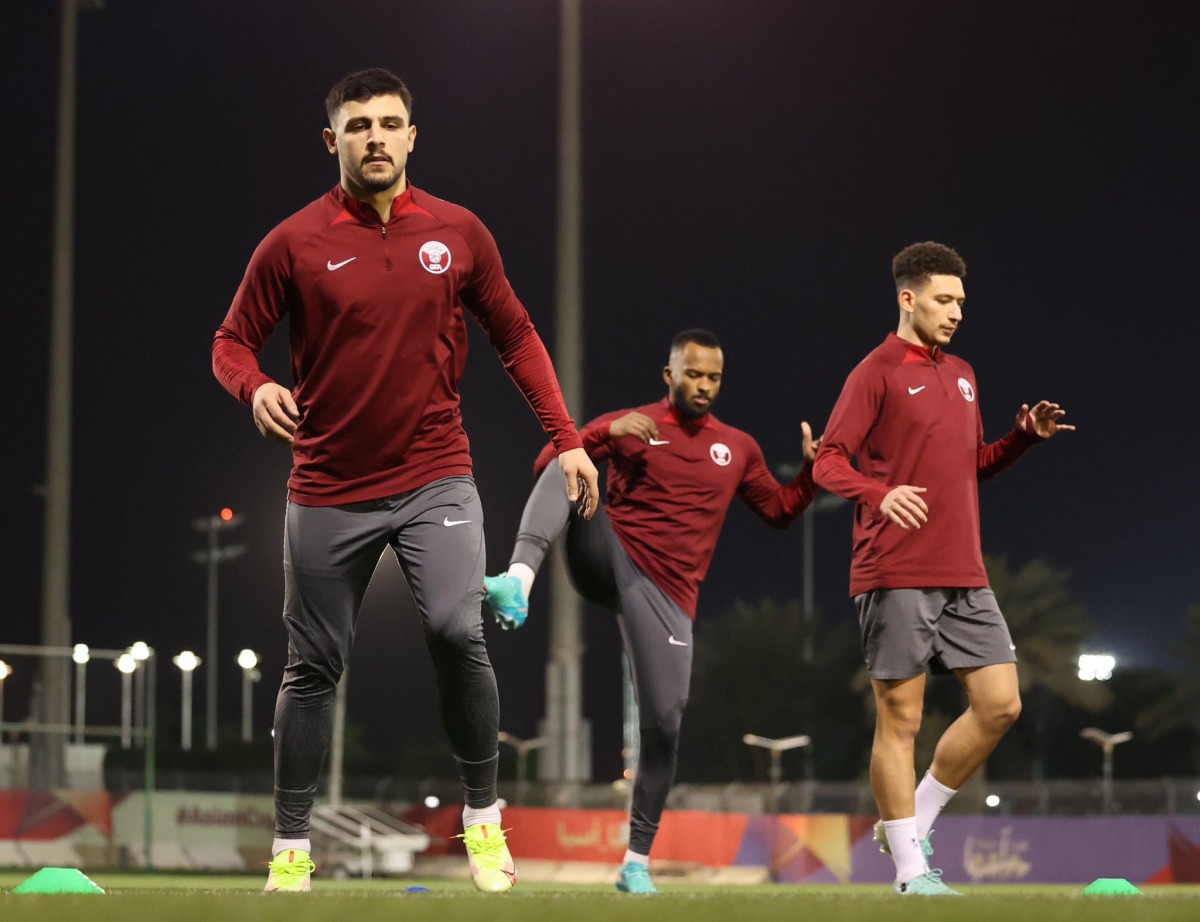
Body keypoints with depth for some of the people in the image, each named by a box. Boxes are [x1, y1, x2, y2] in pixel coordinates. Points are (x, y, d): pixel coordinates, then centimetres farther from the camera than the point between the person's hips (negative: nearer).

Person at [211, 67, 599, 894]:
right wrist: (255, 388, -21)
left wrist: (567, 439, 5)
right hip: (330, 490, 0)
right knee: (314, 668, 6)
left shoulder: (458, 233, 2)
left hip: (435, 477, 0)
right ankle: (291, 848, 19)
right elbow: (233, 341, 3)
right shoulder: (294, 244, -3)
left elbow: (516, 336, 10)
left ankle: (483, 818, -3)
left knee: (457, 631, -20)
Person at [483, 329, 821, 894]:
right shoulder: (629, 426, 5)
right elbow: (547, 468, -4)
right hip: (608, 563, -2)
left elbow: (780, 511, 22)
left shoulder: (738, 448, 15)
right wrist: (604, 433, -19)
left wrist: (811, 470, 4)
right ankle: (518, 582, -48)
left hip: (667, 594, 2)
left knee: (663, 725, -7)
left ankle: (636, 863, 8)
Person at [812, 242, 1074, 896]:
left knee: (1000, 705, 2)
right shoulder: (877, 374, -5)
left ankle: (915, 822, 17)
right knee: (899, 719, -2)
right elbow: (828, 462, -10)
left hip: (964, 577, 7)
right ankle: (911, 872, 4)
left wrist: (1026, 435, 11)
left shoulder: (961, 375, 18)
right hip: (896, 577, -7)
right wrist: (880, 493, -28)